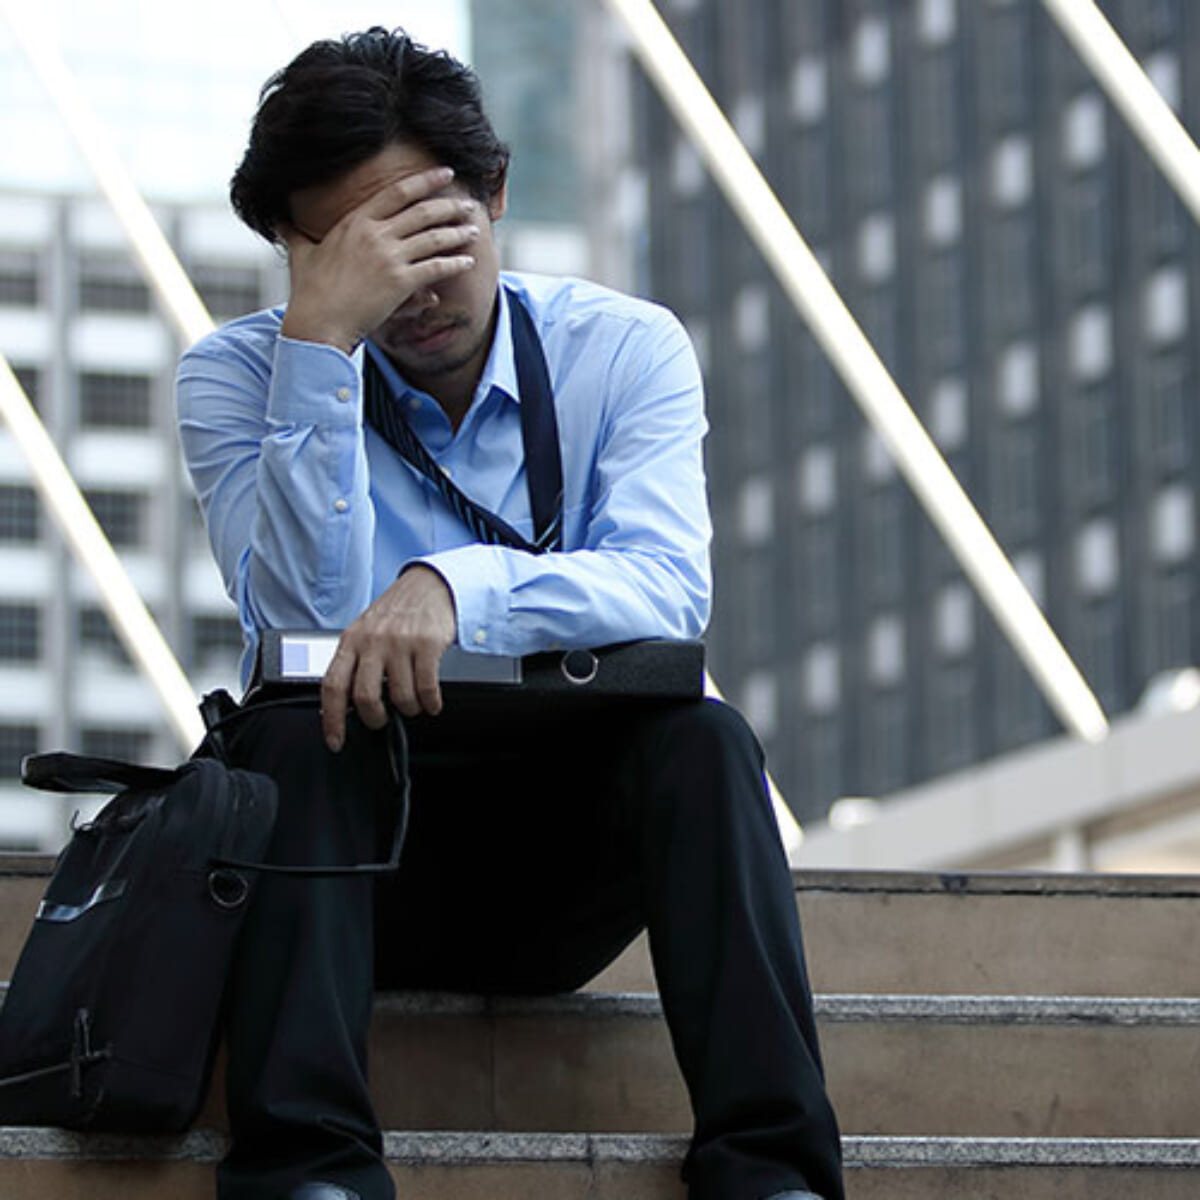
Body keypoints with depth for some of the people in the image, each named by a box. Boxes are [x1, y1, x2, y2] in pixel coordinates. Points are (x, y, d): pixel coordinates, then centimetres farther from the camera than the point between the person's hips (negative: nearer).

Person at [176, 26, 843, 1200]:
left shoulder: (626, 349, 0)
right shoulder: (239, 374, -3)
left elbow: (668, 589, -18)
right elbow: (306, 620, -19)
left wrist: (459, 587, -37)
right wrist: (322, 341, -25)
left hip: (564, 854, 1)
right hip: (354, 848, -1)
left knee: (700, 739, -28)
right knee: (290, 733, -31)